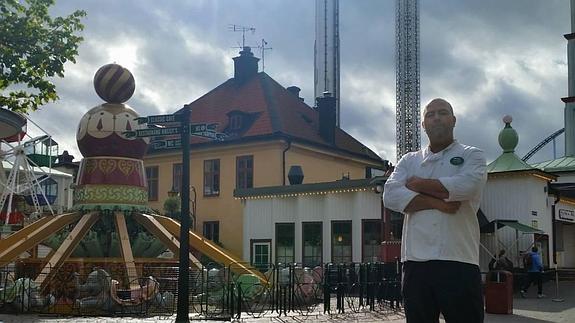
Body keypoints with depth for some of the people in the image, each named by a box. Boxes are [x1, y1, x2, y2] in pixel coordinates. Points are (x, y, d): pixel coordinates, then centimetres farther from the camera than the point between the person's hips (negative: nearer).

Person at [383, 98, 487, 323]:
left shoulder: (472, 156, 9)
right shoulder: (408, 161, 17)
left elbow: (466, 185, -14)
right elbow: (391, 196, 0)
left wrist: (418, 184, -2)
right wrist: (436, 202, -11)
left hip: (459, 262, -3)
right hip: (415, 262, 3)